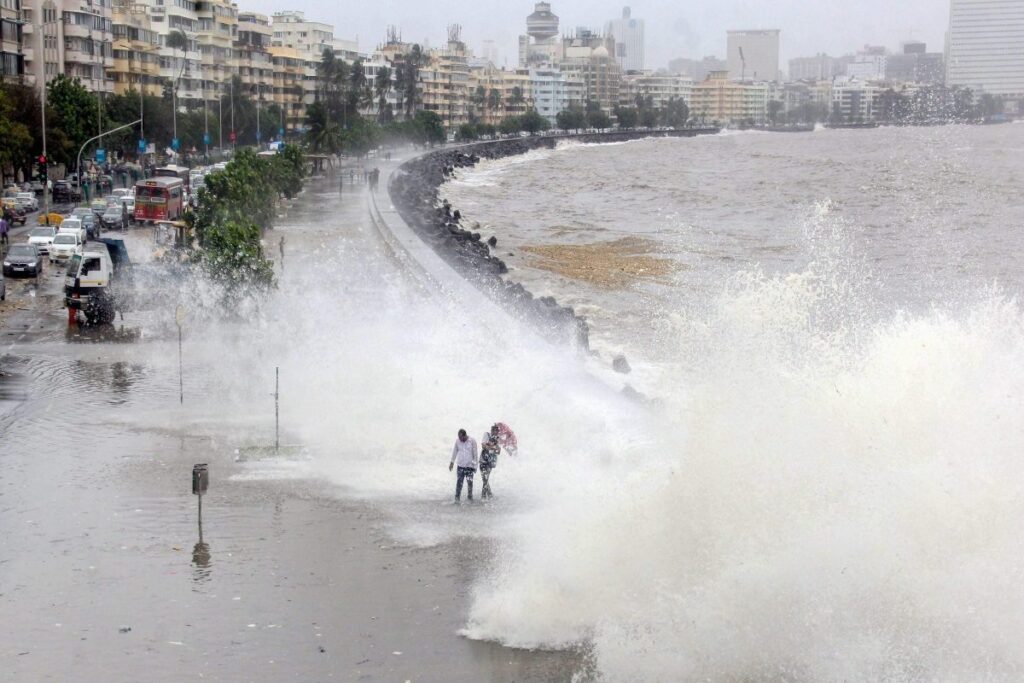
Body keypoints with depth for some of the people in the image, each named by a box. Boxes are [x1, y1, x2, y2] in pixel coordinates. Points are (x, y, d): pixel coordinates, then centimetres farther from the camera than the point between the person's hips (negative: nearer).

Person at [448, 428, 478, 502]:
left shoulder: (472, 441, -7)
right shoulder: (457, 441, 0)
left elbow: (475, 454, -1)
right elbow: (454, 452, 13)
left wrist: (475, 465, 0)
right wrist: (452, 462, 16)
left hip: (469, 465, -1)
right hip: (460, 465, 1)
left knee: (470, 482, 1)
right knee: (459, 482, -5)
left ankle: (469, 496, 17)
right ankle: (457, 498, -2)